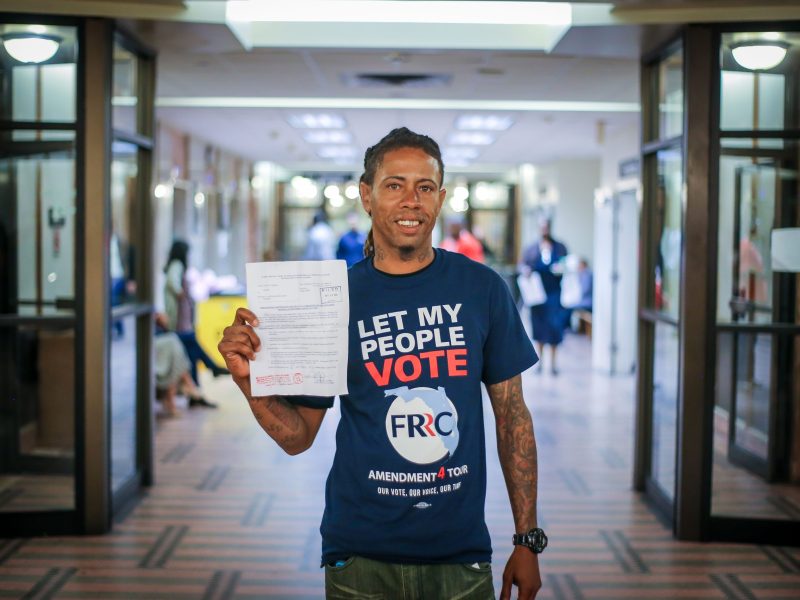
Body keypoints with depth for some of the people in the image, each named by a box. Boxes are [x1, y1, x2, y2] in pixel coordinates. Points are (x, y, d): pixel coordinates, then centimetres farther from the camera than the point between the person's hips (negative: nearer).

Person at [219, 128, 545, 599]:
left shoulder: (482, 288, -3)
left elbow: (512, 416, 3)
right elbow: (298, 436, 1)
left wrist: (528, 539, 1)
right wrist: (249, 379, -17)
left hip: (462, 554, 1)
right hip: (362, 556, 0)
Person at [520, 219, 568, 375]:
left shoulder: (560, 248, 7)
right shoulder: (531, 249, 9)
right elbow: (523, 264, 11)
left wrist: (563, 268, -9)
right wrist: (526, 270, -11)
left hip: (555, 292, -1)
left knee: (555, 325, -5)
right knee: (539, 325, 2)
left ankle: (553, 361, 7)